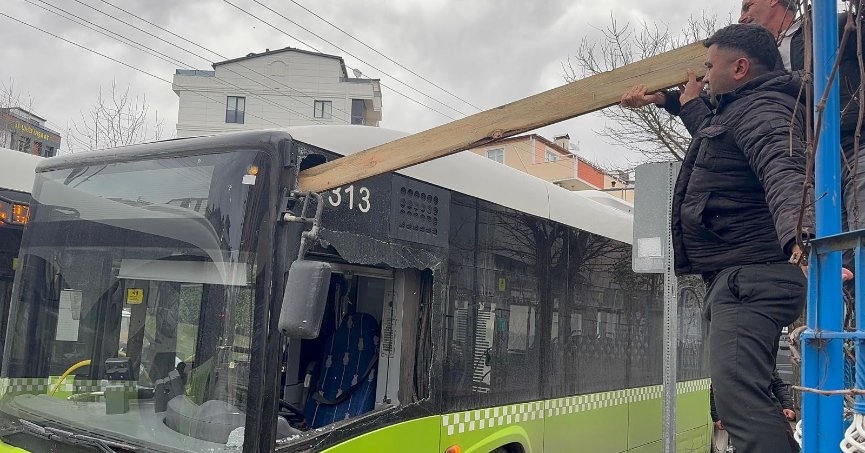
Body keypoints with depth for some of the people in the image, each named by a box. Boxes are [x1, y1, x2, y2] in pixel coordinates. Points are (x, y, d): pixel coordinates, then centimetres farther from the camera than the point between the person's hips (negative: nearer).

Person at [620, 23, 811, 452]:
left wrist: (798, 231, -52)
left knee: (737, 393, -25)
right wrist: (673, 101, 52)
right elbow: (714, 133, 45)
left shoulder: (763, 110, -13)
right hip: (741, 276, 12)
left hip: (748, 276, -12)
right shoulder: (742, 108, 21)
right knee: (743, 395, 20)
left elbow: (783, 171, -33)